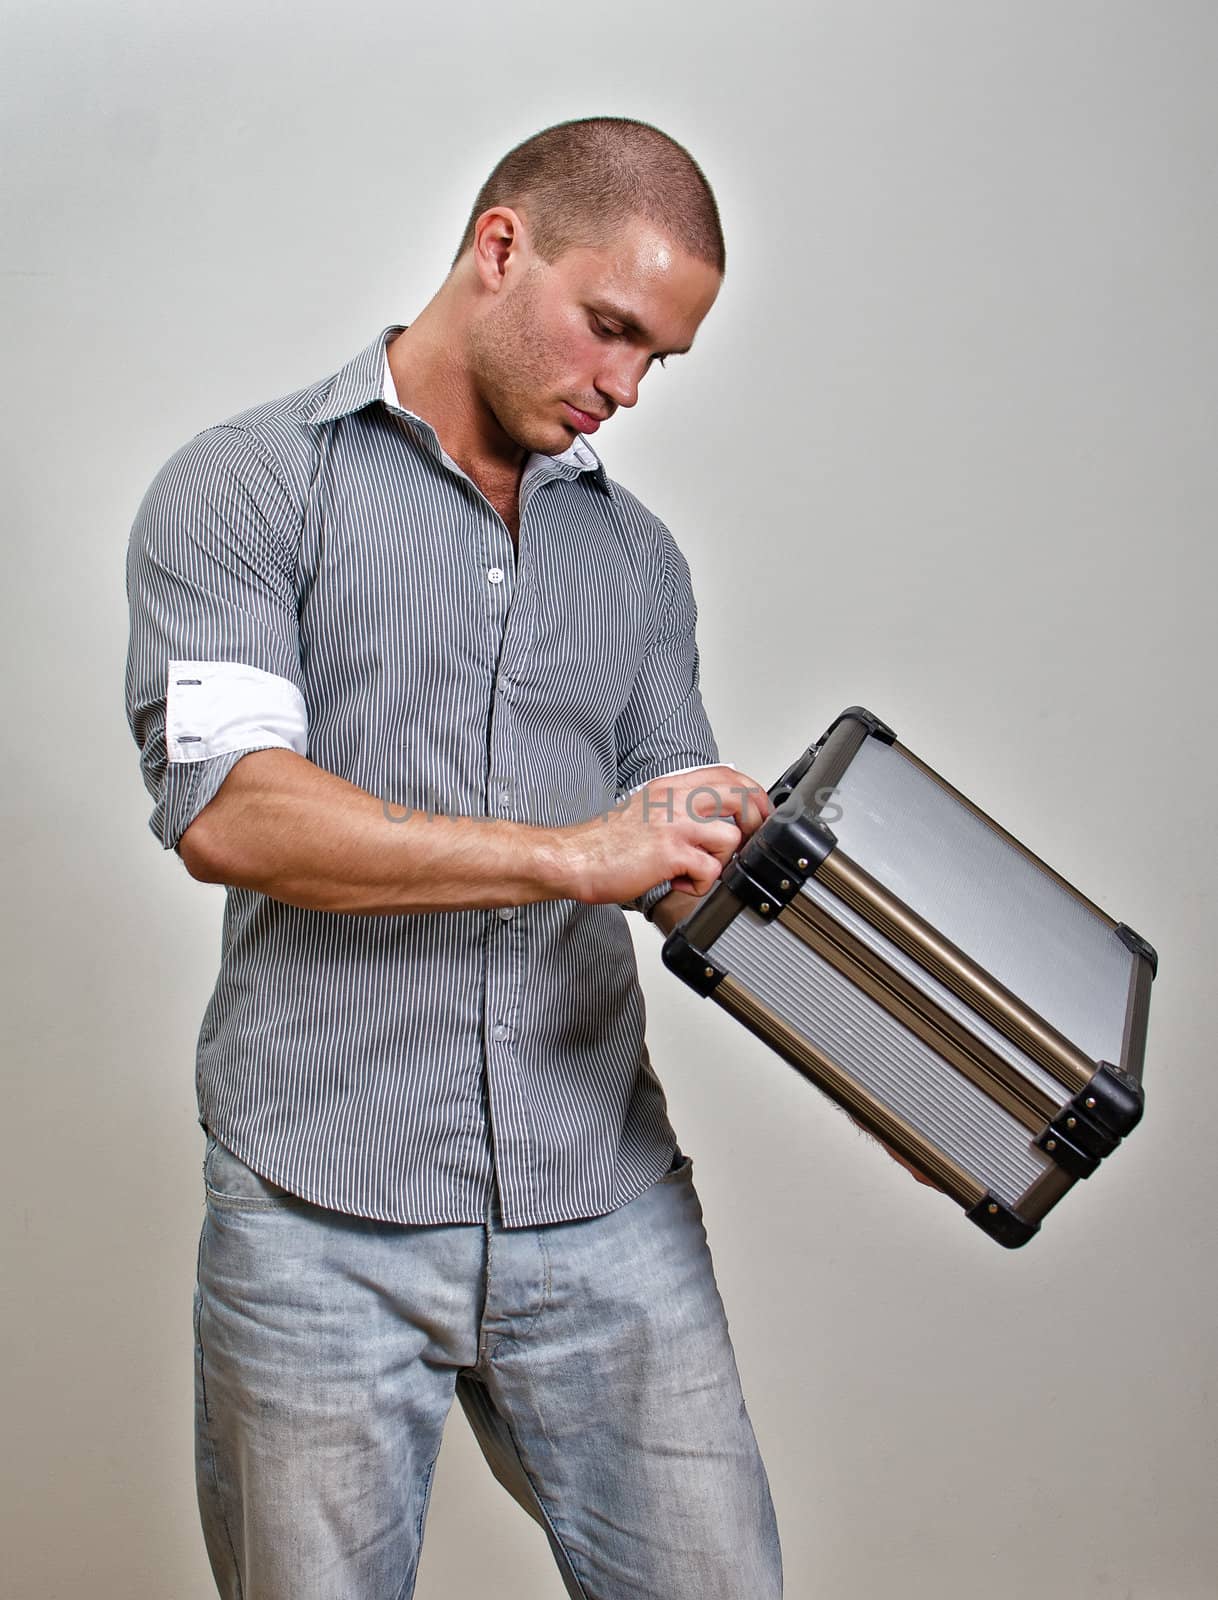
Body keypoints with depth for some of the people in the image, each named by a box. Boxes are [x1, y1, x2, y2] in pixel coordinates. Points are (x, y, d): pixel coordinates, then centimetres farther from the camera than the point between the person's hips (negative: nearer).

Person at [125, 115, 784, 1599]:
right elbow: (224, 807, -15)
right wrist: (571, 853, -18)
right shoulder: (243, 489, 0)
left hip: (606, 1207, 4)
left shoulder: (638, 558, 15)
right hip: (323, 1224, -3)